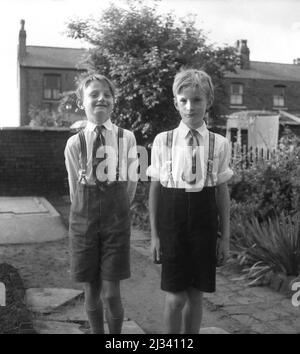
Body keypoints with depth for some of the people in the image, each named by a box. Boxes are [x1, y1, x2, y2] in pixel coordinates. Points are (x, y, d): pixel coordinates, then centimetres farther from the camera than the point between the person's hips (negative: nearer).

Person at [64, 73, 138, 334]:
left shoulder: (127, 138, -3)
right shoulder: (74, 143, -3)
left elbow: (130, 183, 5)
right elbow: (75, 188, 6)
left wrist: (116, 210, 11)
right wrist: (89, 212, 10)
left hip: (116, 220, -1)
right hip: (84, 221, 1)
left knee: (111, 293, -1)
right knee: (91, 291, 9)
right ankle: (96, 331, 31)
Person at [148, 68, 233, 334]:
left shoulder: (219, 144, 1)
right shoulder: (162, 141, -1)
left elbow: (222, 191, 5)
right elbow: (155, 189, 3)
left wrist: (225, 237, 5)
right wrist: (155, 234, 2)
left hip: (204, 222, 1)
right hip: (172, 222, -1)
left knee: (196, 294, 10)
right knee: (175, 297, 1)